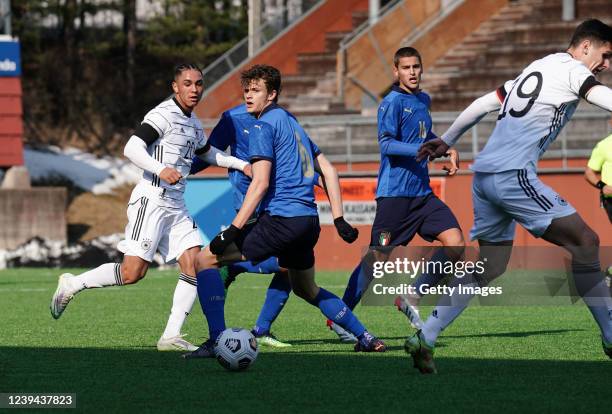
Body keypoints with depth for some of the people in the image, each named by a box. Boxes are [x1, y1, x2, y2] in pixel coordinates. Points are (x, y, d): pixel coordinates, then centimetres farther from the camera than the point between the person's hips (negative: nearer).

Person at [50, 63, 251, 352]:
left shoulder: (193, 124, 19)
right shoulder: (164, 114, -10)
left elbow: (207, 153, 39)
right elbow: (132, 148, -20)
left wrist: (241, 165, 31)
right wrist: (161, 170, -34)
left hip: (176, 207, 9)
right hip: (151, 201, -9)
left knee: (195, 267, -5)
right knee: (133, 272, -14)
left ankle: (171, 336, -3)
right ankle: (72, 284, 7)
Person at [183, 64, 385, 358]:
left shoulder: (264, 125, -5)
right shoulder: (292, 122, 22)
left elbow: (261, 183, -14)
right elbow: (328, 171, 22)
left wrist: (232, 231, -16)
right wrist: (339, 219, 20)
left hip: (281, 218, -9)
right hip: (309, 220, 9)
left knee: (206, 259, -6)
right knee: (307, 290, 30)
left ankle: (217, 340, -17)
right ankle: (366, 339, 28)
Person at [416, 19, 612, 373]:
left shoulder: (534, 70, 24)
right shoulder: (571, 69, -1)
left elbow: (483, 104, 29)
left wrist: (446, 141, 37)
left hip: (484, 175, 9)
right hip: (513, 174, -9)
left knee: (491, 268, 13)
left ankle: (424, 338, 9)